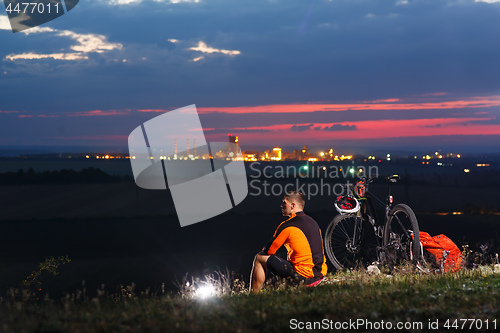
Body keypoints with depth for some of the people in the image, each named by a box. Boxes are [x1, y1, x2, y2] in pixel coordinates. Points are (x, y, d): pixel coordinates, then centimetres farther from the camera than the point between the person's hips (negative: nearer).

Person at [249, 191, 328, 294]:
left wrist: (264, 250, 21)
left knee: (259, 258, 3)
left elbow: (269, 251, -4)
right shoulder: (313, 222, 13)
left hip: (304, 276, -8)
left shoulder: (287, 226, -12)